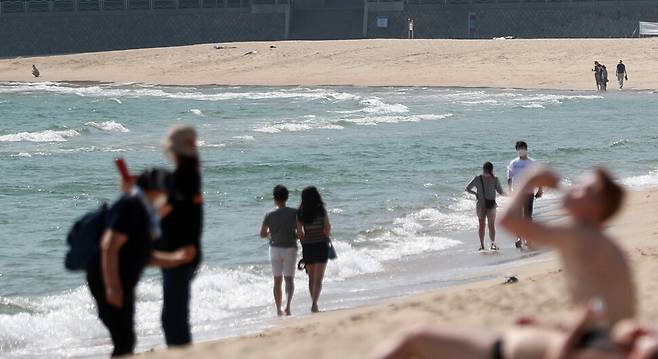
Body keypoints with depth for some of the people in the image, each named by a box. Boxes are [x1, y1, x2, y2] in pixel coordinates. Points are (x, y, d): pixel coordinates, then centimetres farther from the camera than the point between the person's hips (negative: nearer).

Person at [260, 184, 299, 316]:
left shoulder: (269, 215, -5)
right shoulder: (294, 213, -8)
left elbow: (262, 234, 0)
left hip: (275, 248, 1)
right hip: (290, 248, -1)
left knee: (277, 280, 13)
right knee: (289, 278, -1)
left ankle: (279, 309, 19)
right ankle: (287, 306, -23)